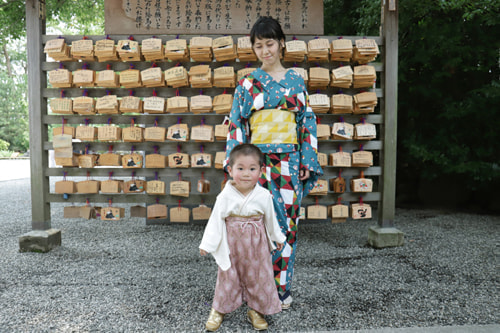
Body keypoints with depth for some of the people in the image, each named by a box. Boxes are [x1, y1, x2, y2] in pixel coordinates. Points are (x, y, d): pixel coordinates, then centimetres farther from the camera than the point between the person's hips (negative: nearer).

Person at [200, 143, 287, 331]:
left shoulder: (263, 196, -9)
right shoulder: (225, 196, -12)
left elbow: (270, 219, 5)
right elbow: (215, 221, -7)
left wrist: (278, 238, 15)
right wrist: (207, 244, -6)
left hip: (256, 244, 1)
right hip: (231, 243, -1)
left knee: (257, 275, 11)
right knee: (228, 276, 12)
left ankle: (256, 310, 33)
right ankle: (219, 310, 33)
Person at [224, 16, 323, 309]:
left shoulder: (296, 81, 10)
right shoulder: (248, 83, 7)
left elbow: (307, 123, 9)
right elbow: (237, 125, 4)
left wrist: (307, 162, 0)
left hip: (289, 163, 2)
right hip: (257, 161, -1)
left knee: (287, 221, 5)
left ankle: (282, 288, 20)